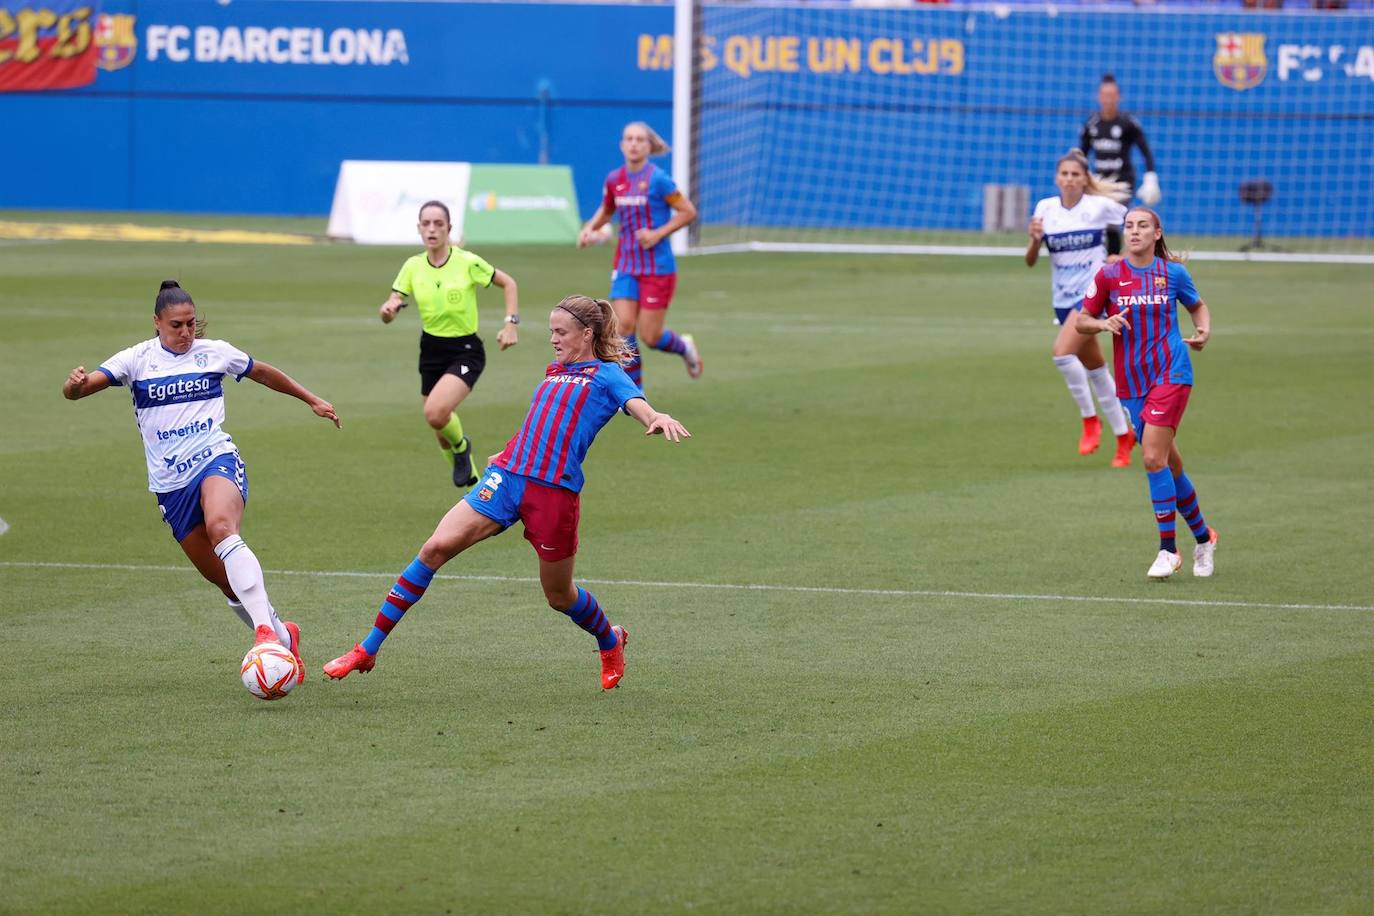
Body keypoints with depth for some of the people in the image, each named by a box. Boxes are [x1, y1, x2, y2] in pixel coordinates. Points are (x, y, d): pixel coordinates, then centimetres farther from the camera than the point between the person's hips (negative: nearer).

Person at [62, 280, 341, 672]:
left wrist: (312, 399, 31)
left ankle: (265, 629, -45)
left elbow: (265, 374, 24)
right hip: (170, 483, 2)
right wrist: (76, 382, -34)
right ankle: (283, 636, 22)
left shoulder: (214, 352, 6)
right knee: (223, 579, 2)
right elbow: (74, 391, -9)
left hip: (217, 459, -2)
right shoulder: (137, 359, 2)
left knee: (221, 526, -35)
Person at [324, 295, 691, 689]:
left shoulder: (607, 375, 3)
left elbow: (637, 404, -17)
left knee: (559, 596, 9)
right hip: (506, 477, 5)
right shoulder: (553, 373, 22)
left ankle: (611, 643, 44)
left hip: (555, 491, -5)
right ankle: (367, 650, -11)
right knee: (436, 547, -12)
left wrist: (657, 418, -39)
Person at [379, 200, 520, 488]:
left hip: (465, 351, -5)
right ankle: (469, 476, 36)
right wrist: (389, 309, -29)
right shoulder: (413, 267, -2)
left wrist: (511, 323, -12)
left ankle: (461, 445, 5)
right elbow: (390, 310, -5)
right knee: (442, 435, 11)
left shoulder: (467, 263, -13)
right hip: (431, 350, 5)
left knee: (435, 413, -28)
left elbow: (508, 283, -1)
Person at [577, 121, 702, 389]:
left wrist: (658, 233, -17)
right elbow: (607, 210, 23)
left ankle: (685, 347, 32)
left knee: (650, 336, -3)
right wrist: (590, 228, 4)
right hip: (626, 266, 5)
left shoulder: (657, 179, -13)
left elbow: (688, 212, -8)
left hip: (658, 268, -5)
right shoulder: (614, 180, 3)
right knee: (623, 327, -8)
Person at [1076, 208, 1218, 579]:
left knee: (1154, 457, -17)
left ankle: (1168, 549, -11)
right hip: (1132, 382, 3)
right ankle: (1202, 537, 27)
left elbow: (1198, 305, 19)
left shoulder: (1173, 273, 1)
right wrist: (1104, 323, -14)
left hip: (1171, 374, -3)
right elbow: (1082, 320, 6)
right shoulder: (1109, 276, 1)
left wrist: (1204, 330, -1)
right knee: (1170, 465, 9)